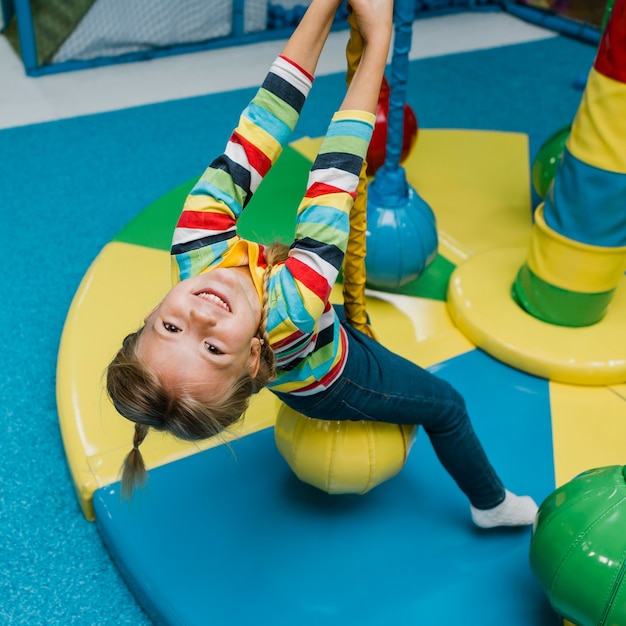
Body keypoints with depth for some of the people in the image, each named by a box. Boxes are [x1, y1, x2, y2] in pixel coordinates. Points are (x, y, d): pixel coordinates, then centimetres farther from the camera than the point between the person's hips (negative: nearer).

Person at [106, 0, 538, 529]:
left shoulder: (197, 247, -41)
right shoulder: (290, 311, -52)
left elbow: (256, 136, -38)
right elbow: (336, 173, -47)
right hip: (332, 382, -5)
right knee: (447, 407, 15)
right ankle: (493, 505, 42)